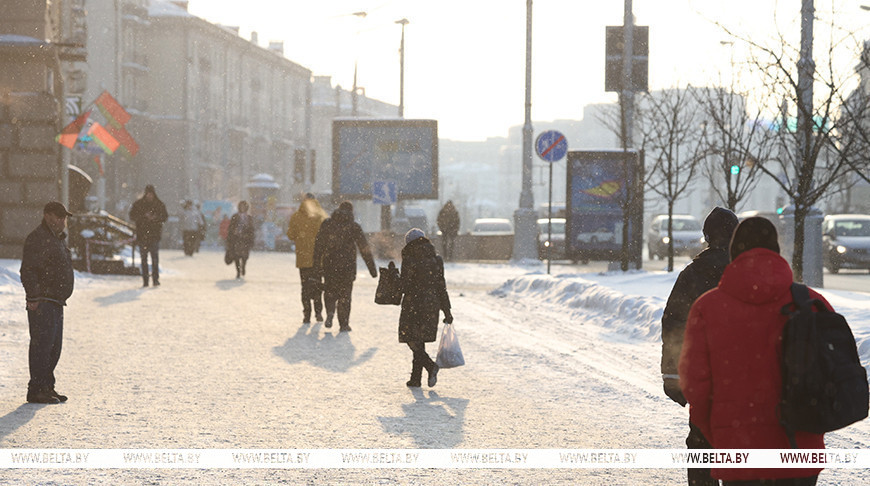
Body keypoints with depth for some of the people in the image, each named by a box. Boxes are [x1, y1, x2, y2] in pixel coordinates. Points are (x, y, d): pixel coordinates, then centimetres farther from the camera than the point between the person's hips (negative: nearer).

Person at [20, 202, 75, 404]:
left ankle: (47, 387, 21)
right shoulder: (37, 239, -13)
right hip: (42, 302, -10)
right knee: (42, 344, -9)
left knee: (54, 346, 13)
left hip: (56, 302, 10)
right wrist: (34, 297, -23)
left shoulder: (57, 239, 19)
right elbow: (28, 271, -19)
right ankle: (36, 390, -7)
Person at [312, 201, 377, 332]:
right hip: (347, 266, -1)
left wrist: (317, 265, 10)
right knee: (345, 294, 8)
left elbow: (318, 246, 4)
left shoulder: (327, 224, 4)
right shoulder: (354, 227, -2)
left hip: (329, 265, 2)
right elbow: (365, 249, -2)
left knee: (330, 291, 18)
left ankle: (330, 312, -8)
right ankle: (344, 325, 8)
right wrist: (372, 269, 2)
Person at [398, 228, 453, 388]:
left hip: (413, 304, -6)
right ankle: (416, 378, 14)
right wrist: (447, 311, 12)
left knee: (412, 340, 2)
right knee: (419, 341, 14)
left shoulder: (410, 260, -12)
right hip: (432, 304, 6)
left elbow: (404, 286, -13)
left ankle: (430, 366, -19)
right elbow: (441, 287, 7)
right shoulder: (436, 261, 4)